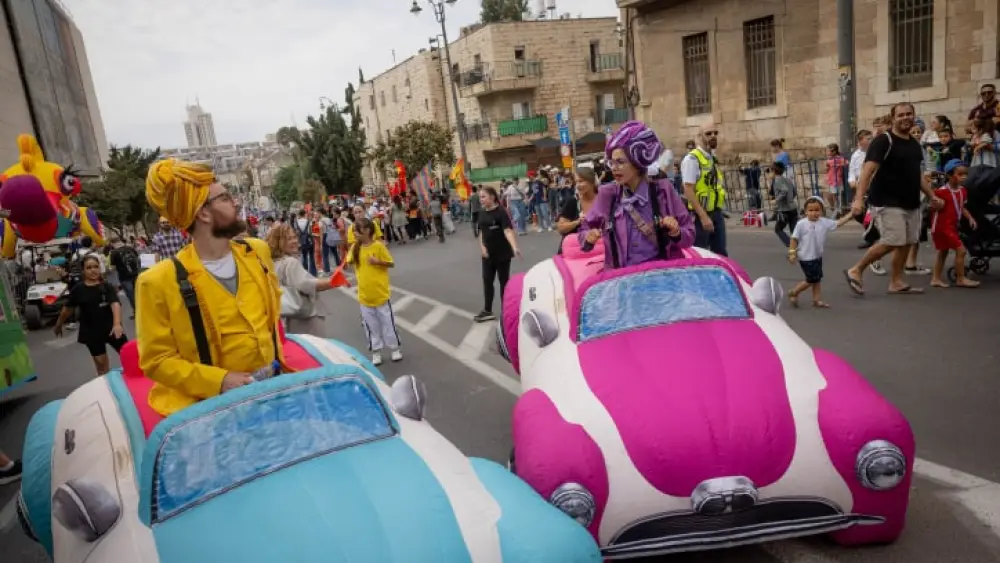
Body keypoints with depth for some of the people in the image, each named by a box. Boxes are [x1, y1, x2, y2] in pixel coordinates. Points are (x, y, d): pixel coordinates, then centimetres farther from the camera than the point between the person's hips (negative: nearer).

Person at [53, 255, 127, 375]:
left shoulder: (107, 287, -7)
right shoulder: (78, 289, -4)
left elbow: (115, 304, -22)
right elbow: (67, 309, 10)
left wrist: (117, 324, -37)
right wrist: (59, 325, 22)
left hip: (110, 327, -1)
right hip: (91, 331, 1)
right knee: (101, 363, 7)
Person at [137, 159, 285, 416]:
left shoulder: (257, 252, 4)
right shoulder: (161, 281, -11)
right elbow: (157, 360, -8)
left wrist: (275, 357, 12)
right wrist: (218, 381, -19)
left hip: (270, 385, 4)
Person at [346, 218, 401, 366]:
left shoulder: (378, 246, -13)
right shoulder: (355, 247, 0)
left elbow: (391, 263, -6)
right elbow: (349, 262, 7)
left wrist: (377, 261, -20)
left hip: (380, 291, -3)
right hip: (364, 293, 4)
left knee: (387, 321, 8)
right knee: (371, 324, 11)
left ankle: (394, 348, 24)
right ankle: (376, 351, 23)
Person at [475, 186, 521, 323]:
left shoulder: (501, 213, -16)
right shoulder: (482, 214, 5)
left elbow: (508, 230, -28)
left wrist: (514, 247, -42)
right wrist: (482, 246, -2)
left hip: (502, 253, -6)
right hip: (488, 254, 7)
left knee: (504, 281, 5)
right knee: (487, 280, 10)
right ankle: (487, 311, 21)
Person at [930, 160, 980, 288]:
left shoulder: (962, 191, 7)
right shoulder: (942, 191, -19)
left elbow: (962, 208, 15)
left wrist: (970, 218, 6)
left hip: (952, 226, 10)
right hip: (942, 226, -10)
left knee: (943, 252, 15)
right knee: (961, 250, -10)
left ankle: (936, 279, 23)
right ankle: (960, 279, 0)